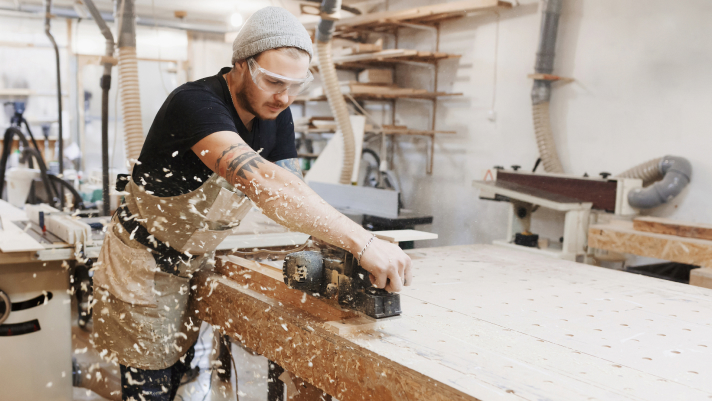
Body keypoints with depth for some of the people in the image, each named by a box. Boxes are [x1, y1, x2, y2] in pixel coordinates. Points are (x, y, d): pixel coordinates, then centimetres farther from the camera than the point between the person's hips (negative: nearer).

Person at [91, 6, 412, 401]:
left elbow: (291, 189, -11)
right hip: (144, 266, -6)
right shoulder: (195, 102, -31)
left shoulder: (276, 116, -6)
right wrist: (362, 242, -51)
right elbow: (261, 180, -47)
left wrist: (338, 249, -31)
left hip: (196, 265, 6)